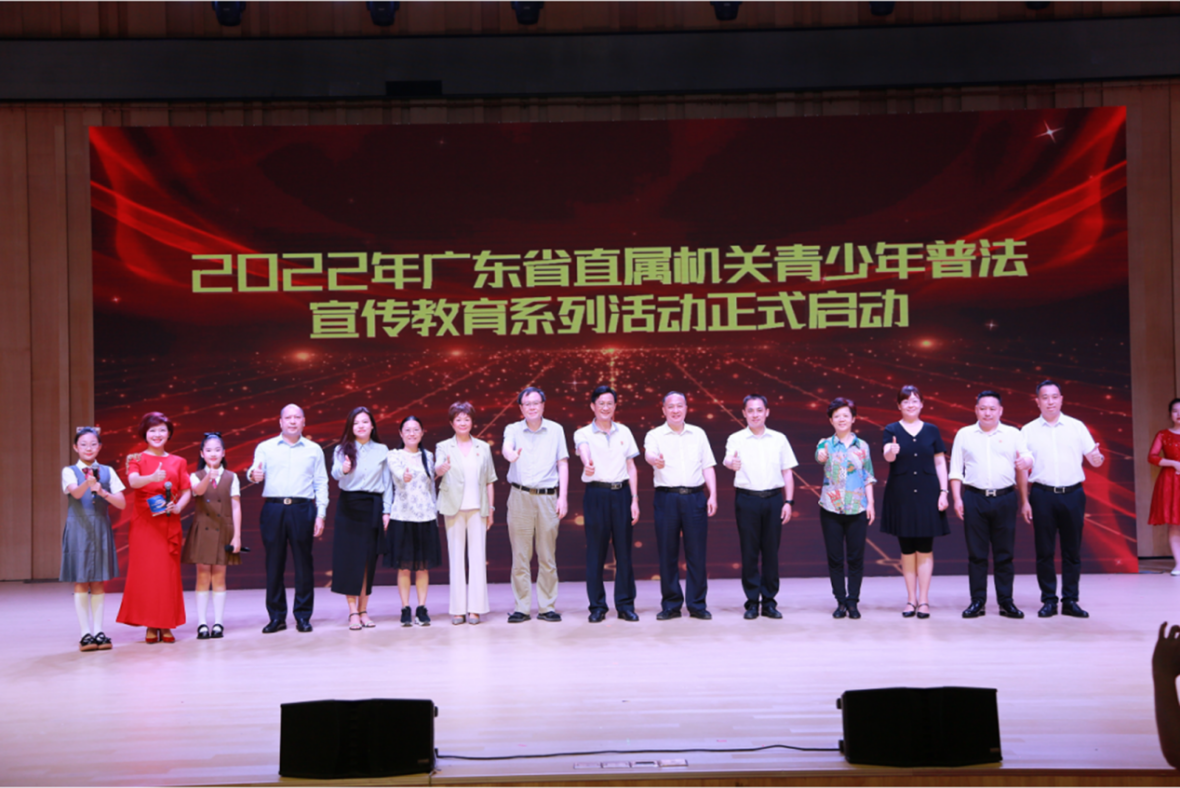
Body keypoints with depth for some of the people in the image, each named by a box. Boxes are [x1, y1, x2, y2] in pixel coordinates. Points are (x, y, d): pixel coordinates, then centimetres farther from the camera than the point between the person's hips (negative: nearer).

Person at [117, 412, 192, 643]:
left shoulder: (178, 462, 12)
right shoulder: (136, 459, 5)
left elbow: (187, 492, 9)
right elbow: (133, 481, -15)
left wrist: (178, 507, -12)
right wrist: (152, 477, -35)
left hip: (170, 524, 2)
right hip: (144, 522, -2)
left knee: (169, 573, -1)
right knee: (145, 572, -5)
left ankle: (166, 625, 3)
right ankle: (150, 626, 0)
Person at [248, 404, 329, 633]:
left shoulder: (314, 449, 13)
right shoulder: (265, 448, 12)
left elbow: (321, 483, 10)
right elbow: (255, 472, 4)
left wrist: (321, 514, 1)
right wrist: (254, 475, -21)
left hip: (302, 510, 0)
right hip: (273, 509, 0)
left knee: (303, 563, 0)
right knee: (274, 564, 0)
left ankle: (303, 616, 6)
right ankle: (277, 616, 6)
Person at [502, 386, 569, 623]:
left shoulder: (555, 430, 8)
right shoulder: (513, 430, 5)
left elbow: (563, 464, 7)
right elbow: (506, 447, -17)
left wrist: (563, 497, -2)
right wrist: (510, 454, -42)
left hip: (548, 497, 0)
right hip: (520, 496, 0)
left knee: (548, 556, 2)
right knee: (520, 556, 1)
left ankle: (547, 607, 8)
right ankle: (522, 608, 5)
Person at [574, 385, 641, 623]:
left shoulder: (624, 432, 12)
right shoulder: (583, 434, 2)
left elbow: (631, 467, 12)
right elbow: (583, 451, -21)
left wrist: (634, 500, 3)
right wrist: (587, 464, -45)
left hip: (622, 493, 2)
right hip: (596, 494, -2)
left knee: (624, 549, 2)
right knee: (595, 551, -1)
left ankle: (625, 604, 9)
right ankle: (597, 606, 6)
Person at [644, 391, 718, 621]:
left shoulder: (698, 434, 14)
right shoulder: (655, 435, 5)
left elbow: (708, 466, 13)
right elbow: (649, 453, -17)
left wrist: (713, 494, 1)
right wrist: (654, 460, -41)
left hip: (695, 496, 2)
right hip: (667, 498, -2)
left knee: (696, 552, 0)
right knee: (667, 553, 1)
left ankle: (697, 604, 7)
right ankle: (671, 605, 9)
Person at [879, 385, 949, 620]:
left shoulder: (931, 431, 7)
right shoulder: (892, 430, 2)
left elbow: (940, 462, 7)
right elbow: (888, 456, -15)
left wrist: (943, 492, -1)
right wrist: (892, 451, -38)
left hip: (927, 493, 1)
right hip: (900, 494, 0)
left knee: (925, 548, 0)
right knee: (906, 549, 4)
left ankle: (923, 600, 4)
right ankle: (911, 599, 12)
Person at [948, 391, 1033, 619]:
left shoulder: (1013, 434, 10)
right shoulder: (964, 435, 10)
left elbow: (1027, 459, 3)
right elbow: (956, 469, 9)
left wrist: (1025, 462, -22)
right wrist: (957, 498, 0)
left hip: (1005, 498, 0)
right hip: (974, 499, 0)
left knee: (1004, 553, 2)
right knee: (976, 553, 1)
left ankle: (1006, 601, 7)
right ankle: (978, 601, 6)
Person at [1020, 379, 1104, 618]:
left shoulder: (1077, 427, 8)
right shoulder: (1029, 431, 7)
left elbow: (1094, 460, 6)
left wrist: (1097, 457, -17)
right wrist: (1025, 500, -1)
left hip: (1073, 494, 1)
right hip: (1043, 495, 0)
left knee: (1072, 550, 3)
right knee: (1044, 551, 1)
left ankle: (1070, 600, 8)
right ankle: (1049, 600, 8)